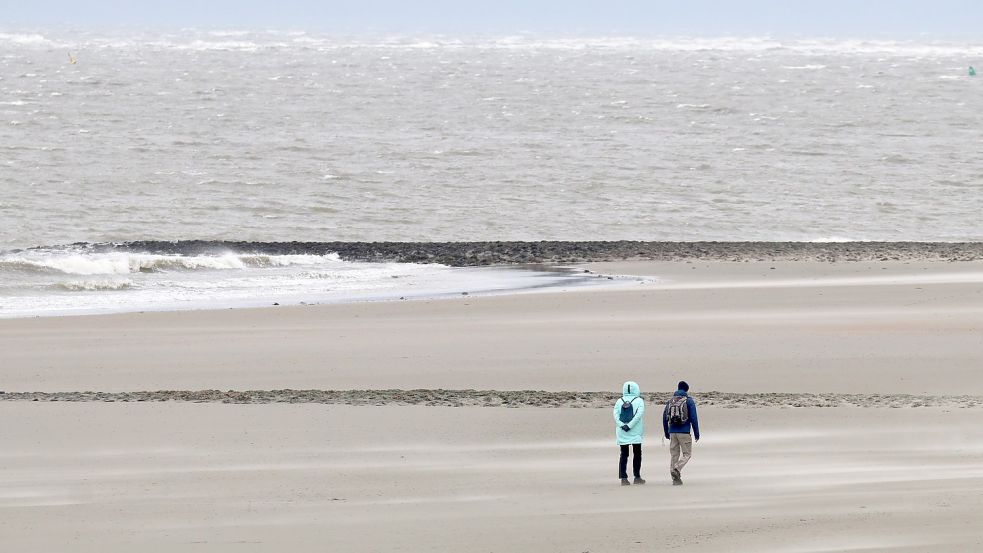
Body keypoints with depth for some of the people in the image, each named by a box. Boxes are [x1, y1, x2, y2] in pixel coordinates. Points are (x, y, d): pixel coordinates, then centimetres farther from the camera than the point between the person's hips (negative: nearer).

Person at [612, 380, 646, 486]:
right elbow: (639, 414, -14)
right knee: (637, 453, 9)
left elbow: (615, 415, -5)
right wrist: (629, 426, -16)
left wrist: (622, 426, -13)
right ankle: (637, 477, 11)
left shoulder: (619, 401, 6)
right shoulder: (639, 401, -2)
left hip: (622, 433, 2)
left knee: (624, 454, 4)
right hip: (635, 433, -2)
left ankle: (623, 478, -5)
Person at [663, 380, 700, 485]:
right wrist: (696, 433, -1)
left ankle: (676, 479, 6)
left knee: (674, 454, 9)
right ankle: (676, 469, -20)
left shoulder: (671, 401, 10)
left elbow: (665, 417, 11)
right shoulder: (689, 401, -4)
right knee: (687, 454, 4)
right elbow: (693, 418, -8)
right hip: (684, 432, -4)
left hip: (672, 432, 5)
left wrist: (666, 433, 19)